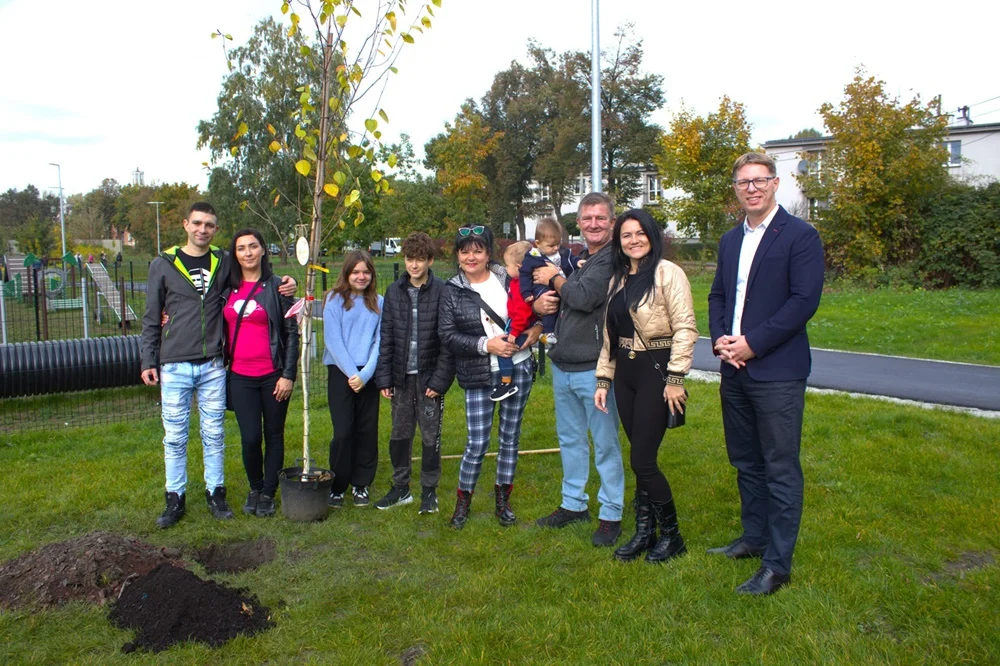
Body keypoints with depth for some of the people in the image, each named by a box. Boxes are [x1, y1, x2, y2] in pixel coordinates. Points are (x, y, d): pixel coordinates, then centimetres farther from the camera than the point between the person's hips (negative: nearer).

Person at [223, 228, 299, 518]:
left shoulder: (276, 287, -2)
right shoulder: (227, 288, 7)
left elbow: (292, 332, -3)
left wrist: (288, 374, -8)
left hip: (273, 375, -2)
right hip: (240, 376, 2)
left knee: (274, 436, 7)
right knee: (250, 437, -1)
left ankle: (268, 493, 22)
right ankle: (255, 488, 23)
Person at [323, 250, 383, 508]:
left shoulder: (378, 302, 7)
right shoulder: (335, 299, 0)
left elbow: (379, 340, 2)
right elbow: (333, 339, -6)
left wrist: (365, 373, -10)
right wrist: (352, 373, -12)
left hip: (368, 375, 3)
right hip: (341, 373, -2)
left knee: (367, 431, 6)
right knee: (343, 432, -5)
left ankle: (361, 485, 19)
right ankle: (337, 486, 11)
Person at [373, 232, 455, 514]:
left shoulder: (442, 292, -9)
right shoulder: (394, 291, 4)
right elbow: (386, 337, 5)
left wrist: (440, 380, -14)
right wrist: (384, 377, 0)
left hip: (429, 376, -4)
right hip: (402, 376, 4)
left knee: (431, 435, 7)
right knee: (400, 434, 13)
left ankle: (429, 490, 22)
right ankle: (400, 487, 28)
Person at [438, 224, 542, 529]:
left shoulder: (508, 279, 1)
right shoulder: (452, 292, -1)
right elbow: (448, 335, -7)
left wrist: (537, 327, -8)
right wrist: (486, 344, -17)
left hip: (518, 369, 2)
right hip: (480, 377, -2)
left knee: (510, 437, 12)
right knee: (477, 443, -1)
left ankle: (503, 498, 29)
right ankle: (463, 500, 21)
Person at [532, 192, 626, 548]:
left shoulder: (614, 259, -10)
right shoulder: (576, 259, 15)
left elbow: (584, 298, -23)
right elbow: (547, 300, 20)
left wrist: (555, 278, -5)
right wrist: (539, 303, -4)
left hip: (594, 368, -8)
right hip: (563, 366, 8)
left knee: (605, 445, 3)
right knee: (570, 440, 18)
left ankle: (610, 514, 15)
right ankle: (574, 504, 32)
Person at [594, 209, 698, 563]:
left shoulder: (667, 273, -9)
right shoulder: (618, 279, 13)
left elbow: (685, 328, -14)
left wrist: (675, 378, -16)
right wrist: (604, 379, 12)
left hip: (655, 371, -6)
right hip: (625, 373, 6)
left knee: (642, 460, -5)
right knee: (640, 458, 11)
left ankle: (671, 535, 15)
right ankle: (644, 532, 24)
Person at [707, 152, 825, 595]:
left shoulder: (800, 236, -7)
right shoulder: (730, 241, 15)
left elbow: (805, 300, -15)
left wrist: (752, 344, -17)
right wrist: (720, 339, -2)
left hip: (777, 372, -7)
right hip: (734, 371, 7)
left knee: (781, 470, 0)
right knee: (746, 464, 17)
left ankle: (777, 564, 9)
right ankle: (754, 537, 33)